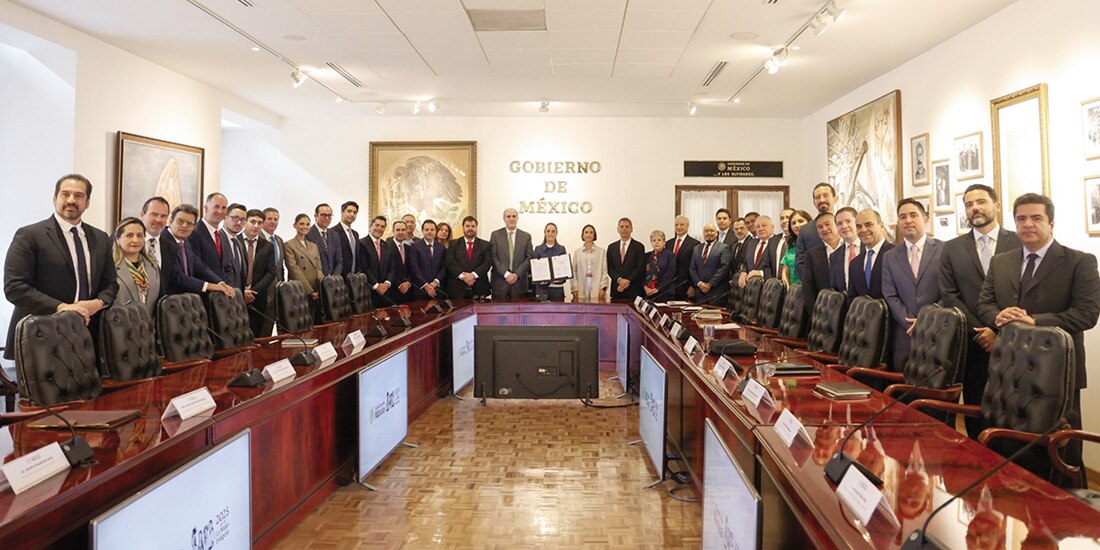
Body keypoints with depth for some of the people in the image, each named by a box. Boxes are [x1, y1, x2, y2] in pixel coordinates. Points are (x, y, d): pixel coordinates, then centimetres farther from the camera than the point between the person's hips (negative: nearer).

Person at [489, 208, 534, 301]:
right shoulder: (495, 235, 5)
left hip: (519, 282, 1)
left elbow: (529, 258, 4)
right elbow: (493, 257, -2)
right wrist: (506, 274, -12)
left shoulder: (526, 236, 9)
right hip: (500, 282, -1)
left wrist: (517, 274, -9)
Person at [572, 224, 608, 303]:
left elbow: (604, 271, 4)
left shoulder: (601, 252, 7)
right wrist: (575, 289, -2)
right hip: (581, 288, 1)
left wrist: (603, 287, -6)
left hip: (596, 288, -1)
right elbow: (574, 272, 7)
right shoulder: (577, 252, 10)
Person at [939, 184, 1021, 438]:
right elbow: (949, 296, 3)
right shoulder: (951, 249, 9)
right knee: (975, 415, 7)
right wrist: (979, 331, -7)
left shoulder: (1020, 243, 4)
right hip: (973, 345, 1)